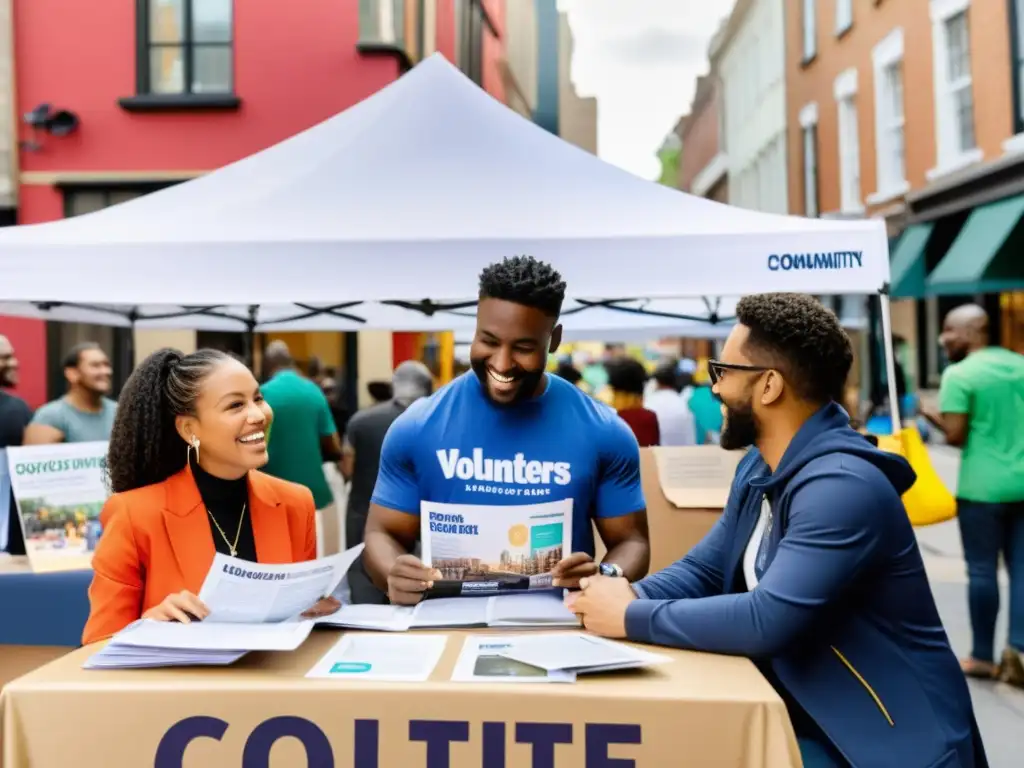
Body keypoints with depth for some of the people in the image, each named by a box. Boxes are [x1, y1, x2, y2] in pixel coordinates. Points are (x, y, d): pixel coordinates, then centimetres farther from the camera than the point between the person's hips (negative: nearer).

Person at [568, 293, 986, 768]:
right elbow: (704, 570, 9)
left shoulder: (842, 486, -25)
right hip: (799, 716, 7)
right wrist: (631, 595, -11)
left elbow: (766, 620, -31)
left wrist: (632, 618, -21)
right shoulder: (758, 466, 4)